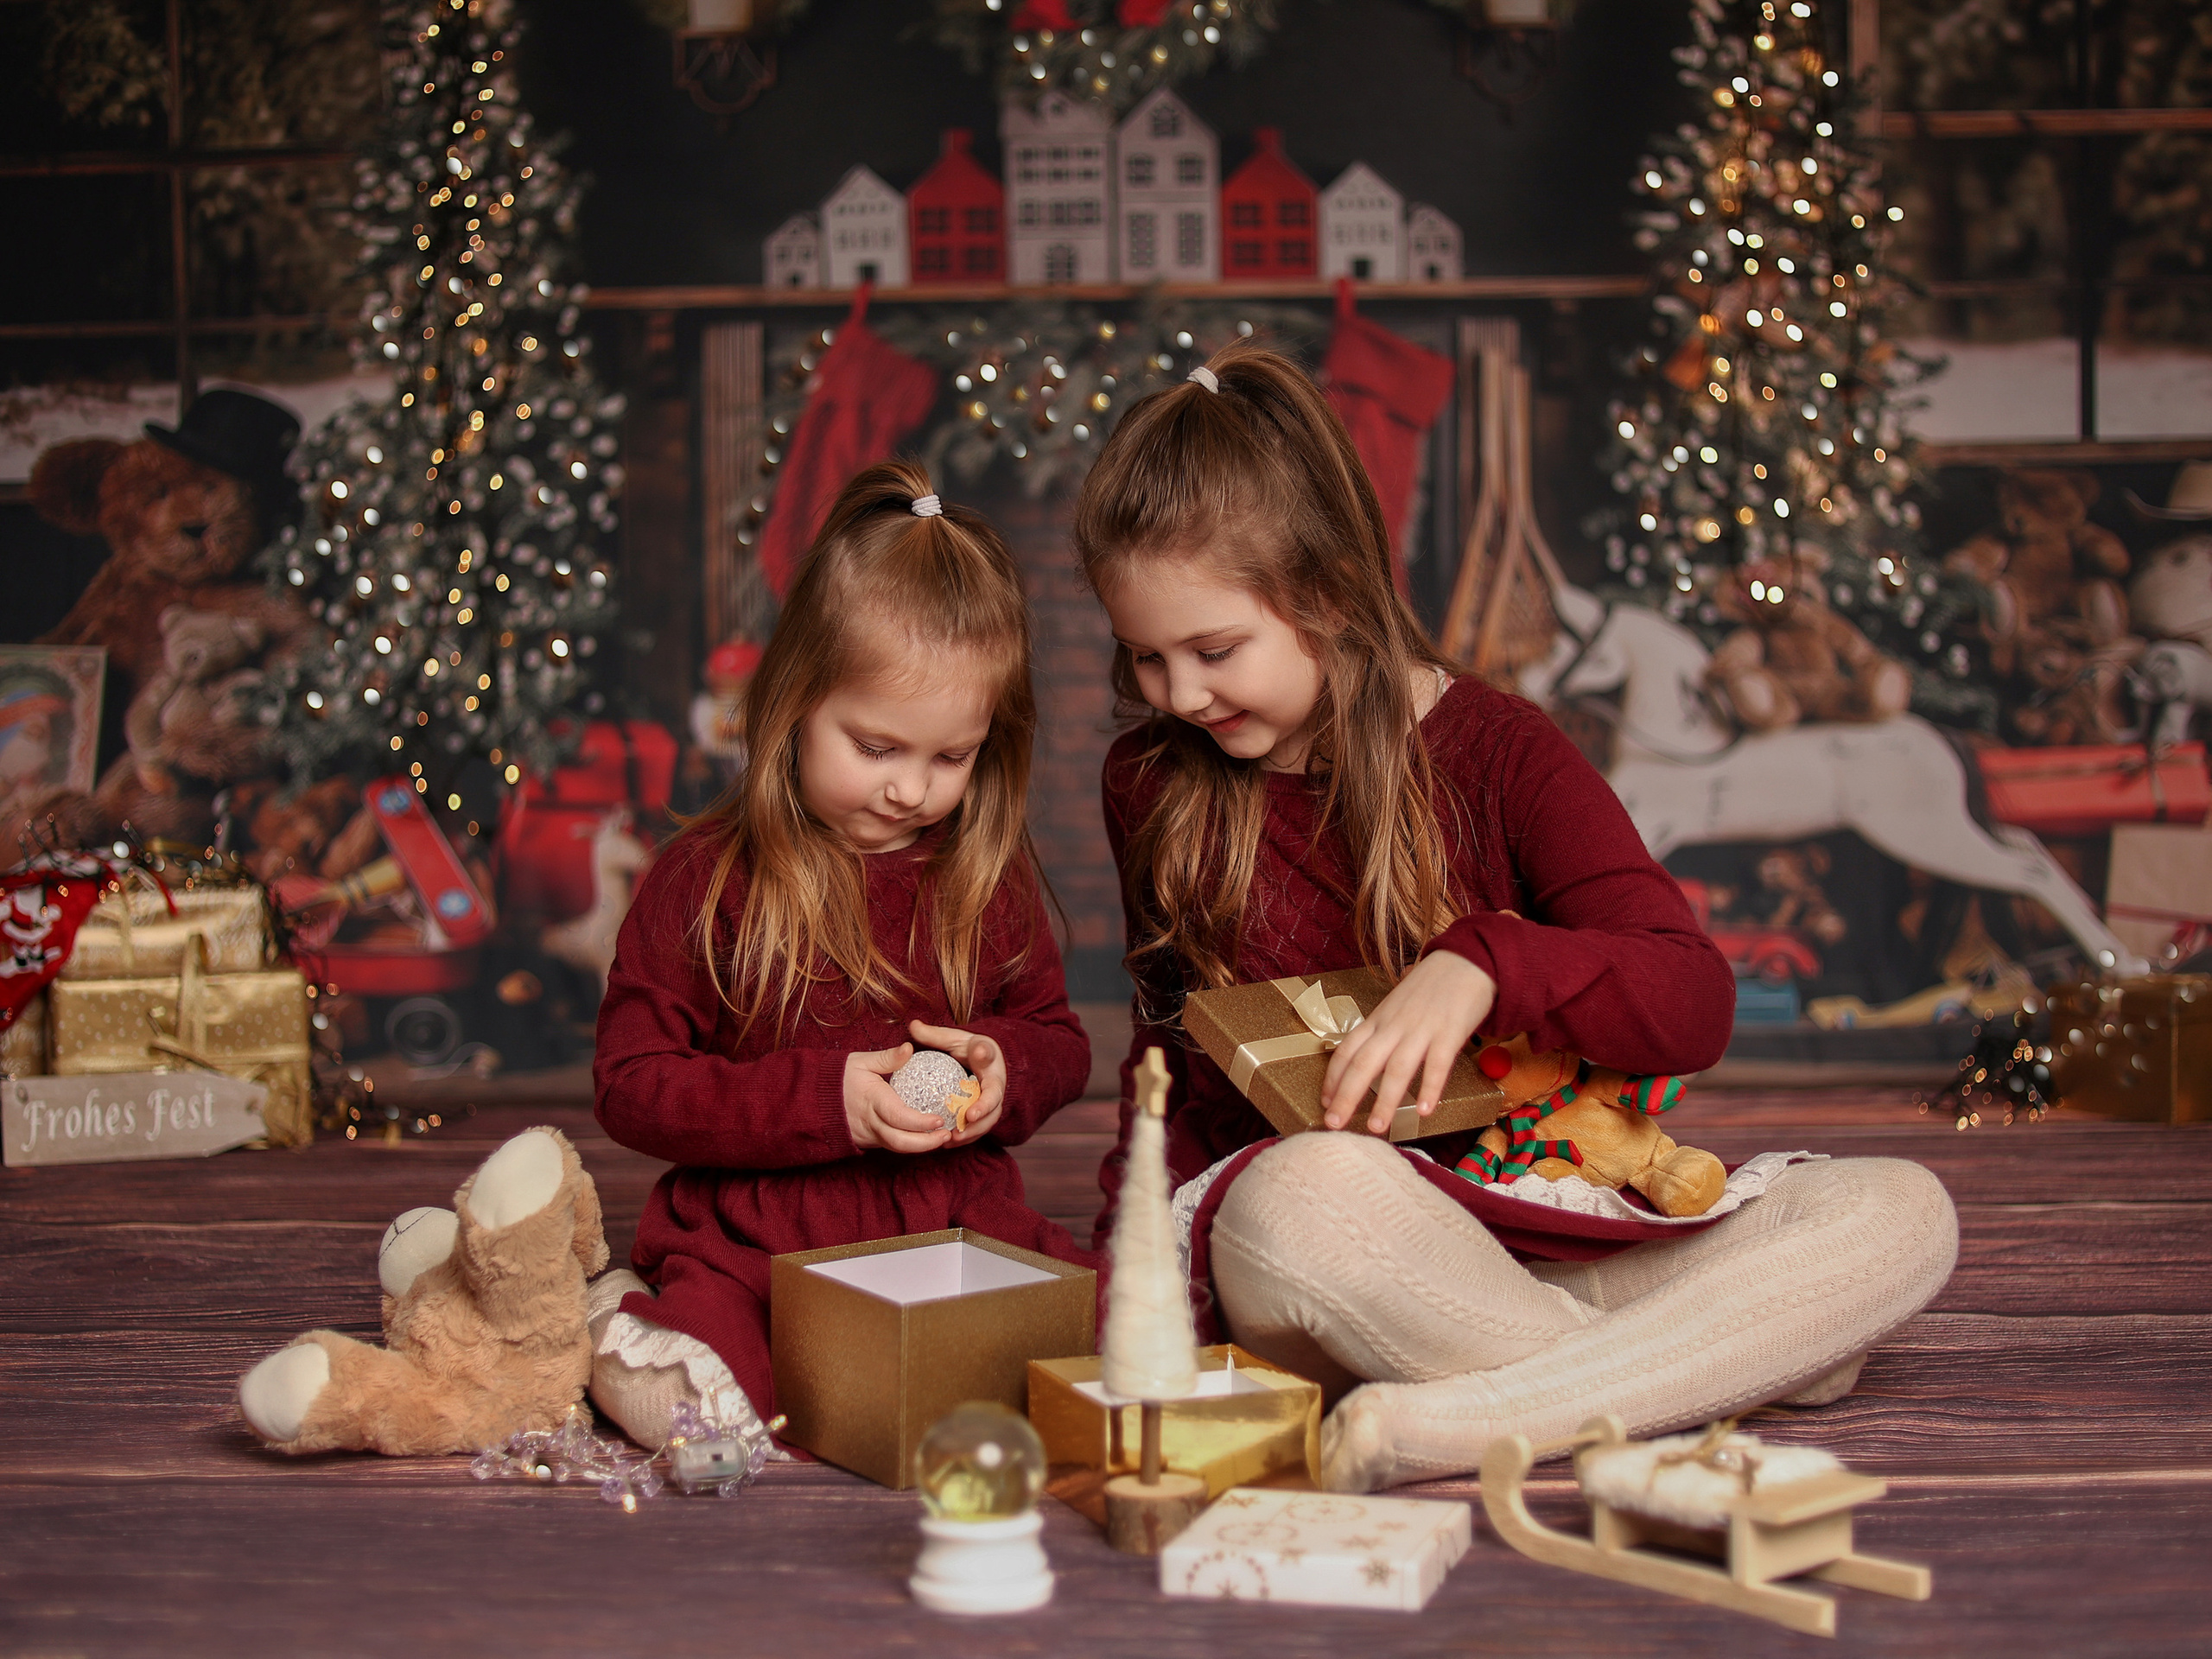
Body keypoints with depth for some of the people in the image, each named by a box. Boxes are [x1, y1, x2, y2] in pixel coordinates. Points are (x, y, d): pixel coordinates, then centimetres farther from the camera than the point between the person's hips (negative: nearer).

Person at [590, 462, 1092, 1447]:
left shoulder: (987, 873, 8)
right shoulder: (708, 877, -3)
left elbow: (1057, 1039, 19)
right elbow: (632, 1085, -5)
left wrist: (1005, 1070, -7)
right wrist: (825, 1099, -17)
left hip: (958, 1223, 4)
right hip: (753, 1242, -4)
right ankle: (635, 1327, 1)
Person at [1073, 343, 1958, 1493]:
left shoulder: (1492, 750, 0)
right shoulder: (1152, 783, 8)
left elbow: (1694, 1007, -8)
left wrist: (1483, 966, -26)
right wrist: (1140, 1227, 2)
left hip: (1536, 1236, 1)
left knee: (1900, 1214, -23)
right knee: (1314, 1193, -40)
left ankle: (1449, 1422, -38)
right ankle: (1715, 1369, -21)